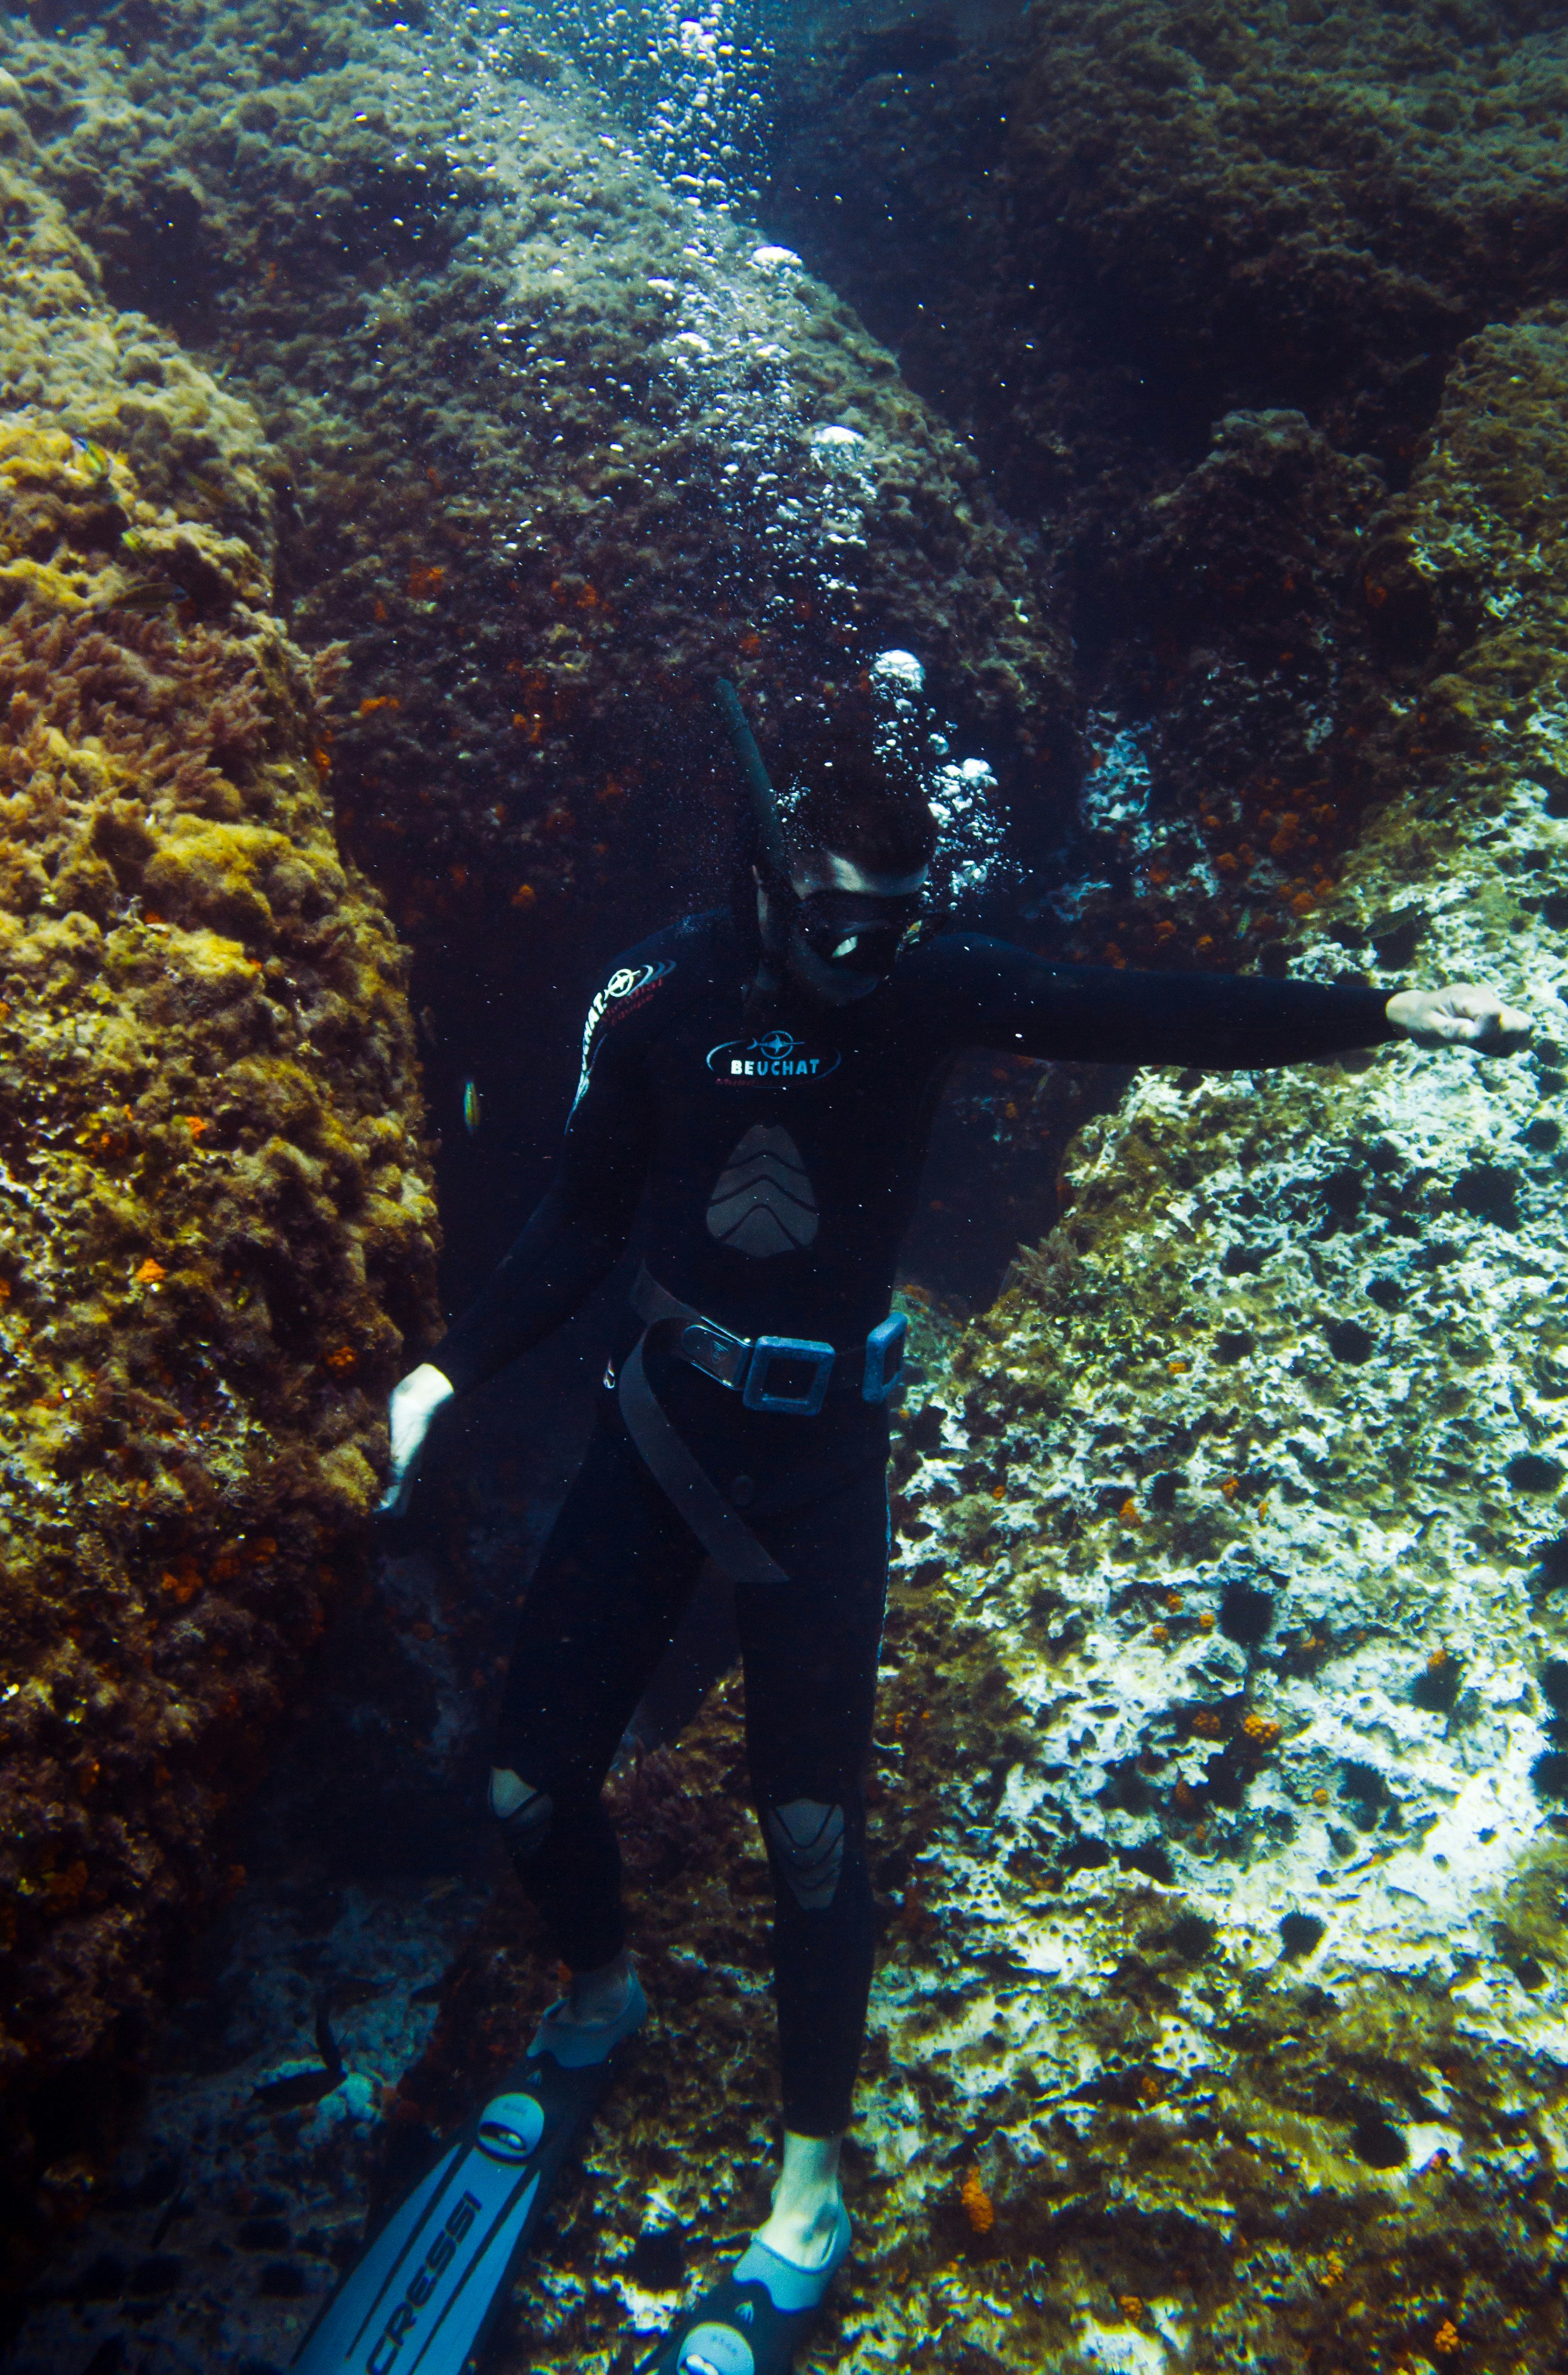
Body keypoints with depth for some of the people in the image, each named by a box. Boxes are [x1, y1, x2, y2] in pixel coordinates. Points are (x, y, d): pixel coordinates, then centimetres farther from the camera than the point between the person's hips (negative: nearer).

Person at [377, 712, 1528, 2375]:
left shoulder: (929, 991, -10)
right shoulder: (660, 1000, -7)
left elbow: (1155, 1018, -18)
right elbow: (580, 1225, 0)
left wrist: (1382, 1014, -26)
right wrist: (452, 1370, -10)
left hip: (822, 1450, -2)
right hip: (658, 1425, 2)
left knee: (811, 1822, 2)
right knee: (530, 1782, 4)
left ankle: (808, 2199, 23)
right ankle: (601, 1993, 40)